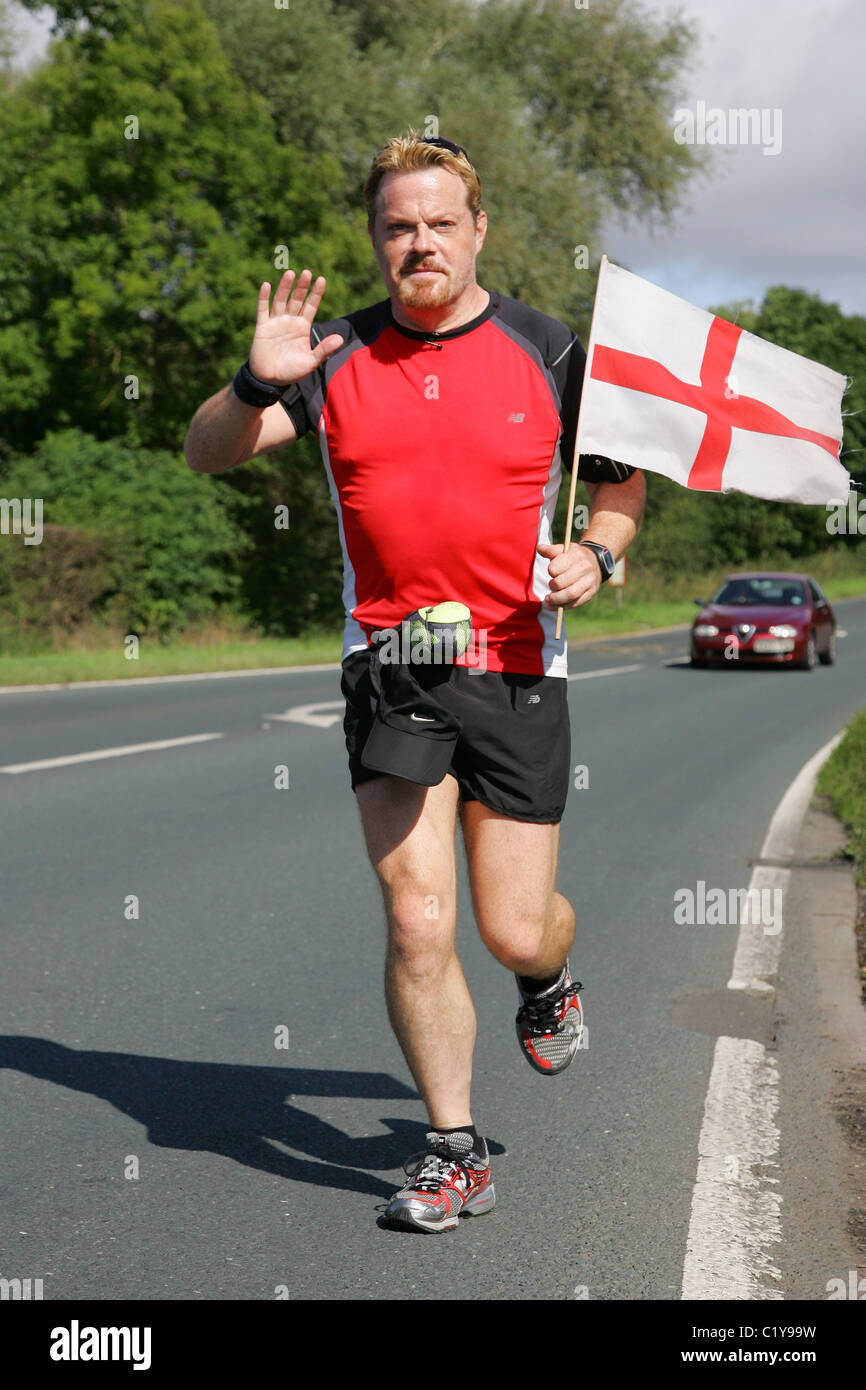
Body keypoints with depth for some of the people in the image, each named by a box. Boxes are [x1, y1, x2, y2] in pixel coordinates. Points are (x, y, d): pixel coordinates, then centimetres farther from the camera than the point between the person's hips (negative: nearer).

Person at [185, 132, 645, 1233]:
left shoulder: (549, 354, 2)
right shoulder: (338, 358, 4)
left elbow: (622, 482, 14)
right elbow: (206, 453, 2)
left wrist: (597, 554, -7)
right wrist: (259, 385, -18)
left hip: (516, 665, 0)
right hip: (387, 659, 1)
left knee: (514, 931, 2)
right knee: (416, 922, -6)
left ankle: (551, 977, 41)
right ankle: (454, 1151, 11)